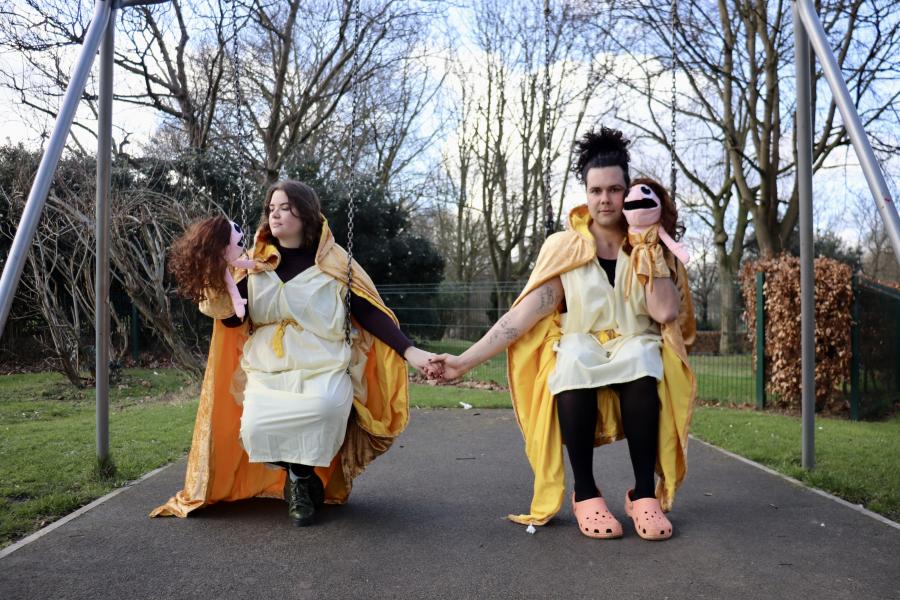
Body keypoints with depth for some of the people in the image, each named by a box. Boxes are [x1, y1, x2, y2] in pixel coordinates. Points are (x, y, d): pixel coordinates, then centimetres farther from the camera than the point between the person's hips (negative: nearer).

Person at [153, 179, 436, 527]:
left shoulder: (332, 263, 3)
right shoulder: (255, 264, 10)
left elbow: (369, 312, -2)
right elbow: (233, 320, 4)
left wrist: (409, 351, -14)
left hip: (324, 368, -2)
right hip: (268, 371, 2)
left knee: (328, 405, -34)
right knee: (255, 430, -27)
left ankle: (301, 478, -2)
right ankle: (299, 477, 6)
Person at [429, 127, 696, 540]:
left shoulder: (650, 247, 3)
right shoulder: (564, 248, 0)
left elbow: (665, 312, -11)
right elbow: (524, 313, -7)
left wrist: (650, 249, -12)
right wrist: (465, 360, -15)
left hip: (637, 348, 1)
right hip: (581, 350, 0)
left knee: (642, 361, -35)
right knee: (573, 361, -36)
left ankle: (644, 491, -23)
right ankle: (584, 491, -23)